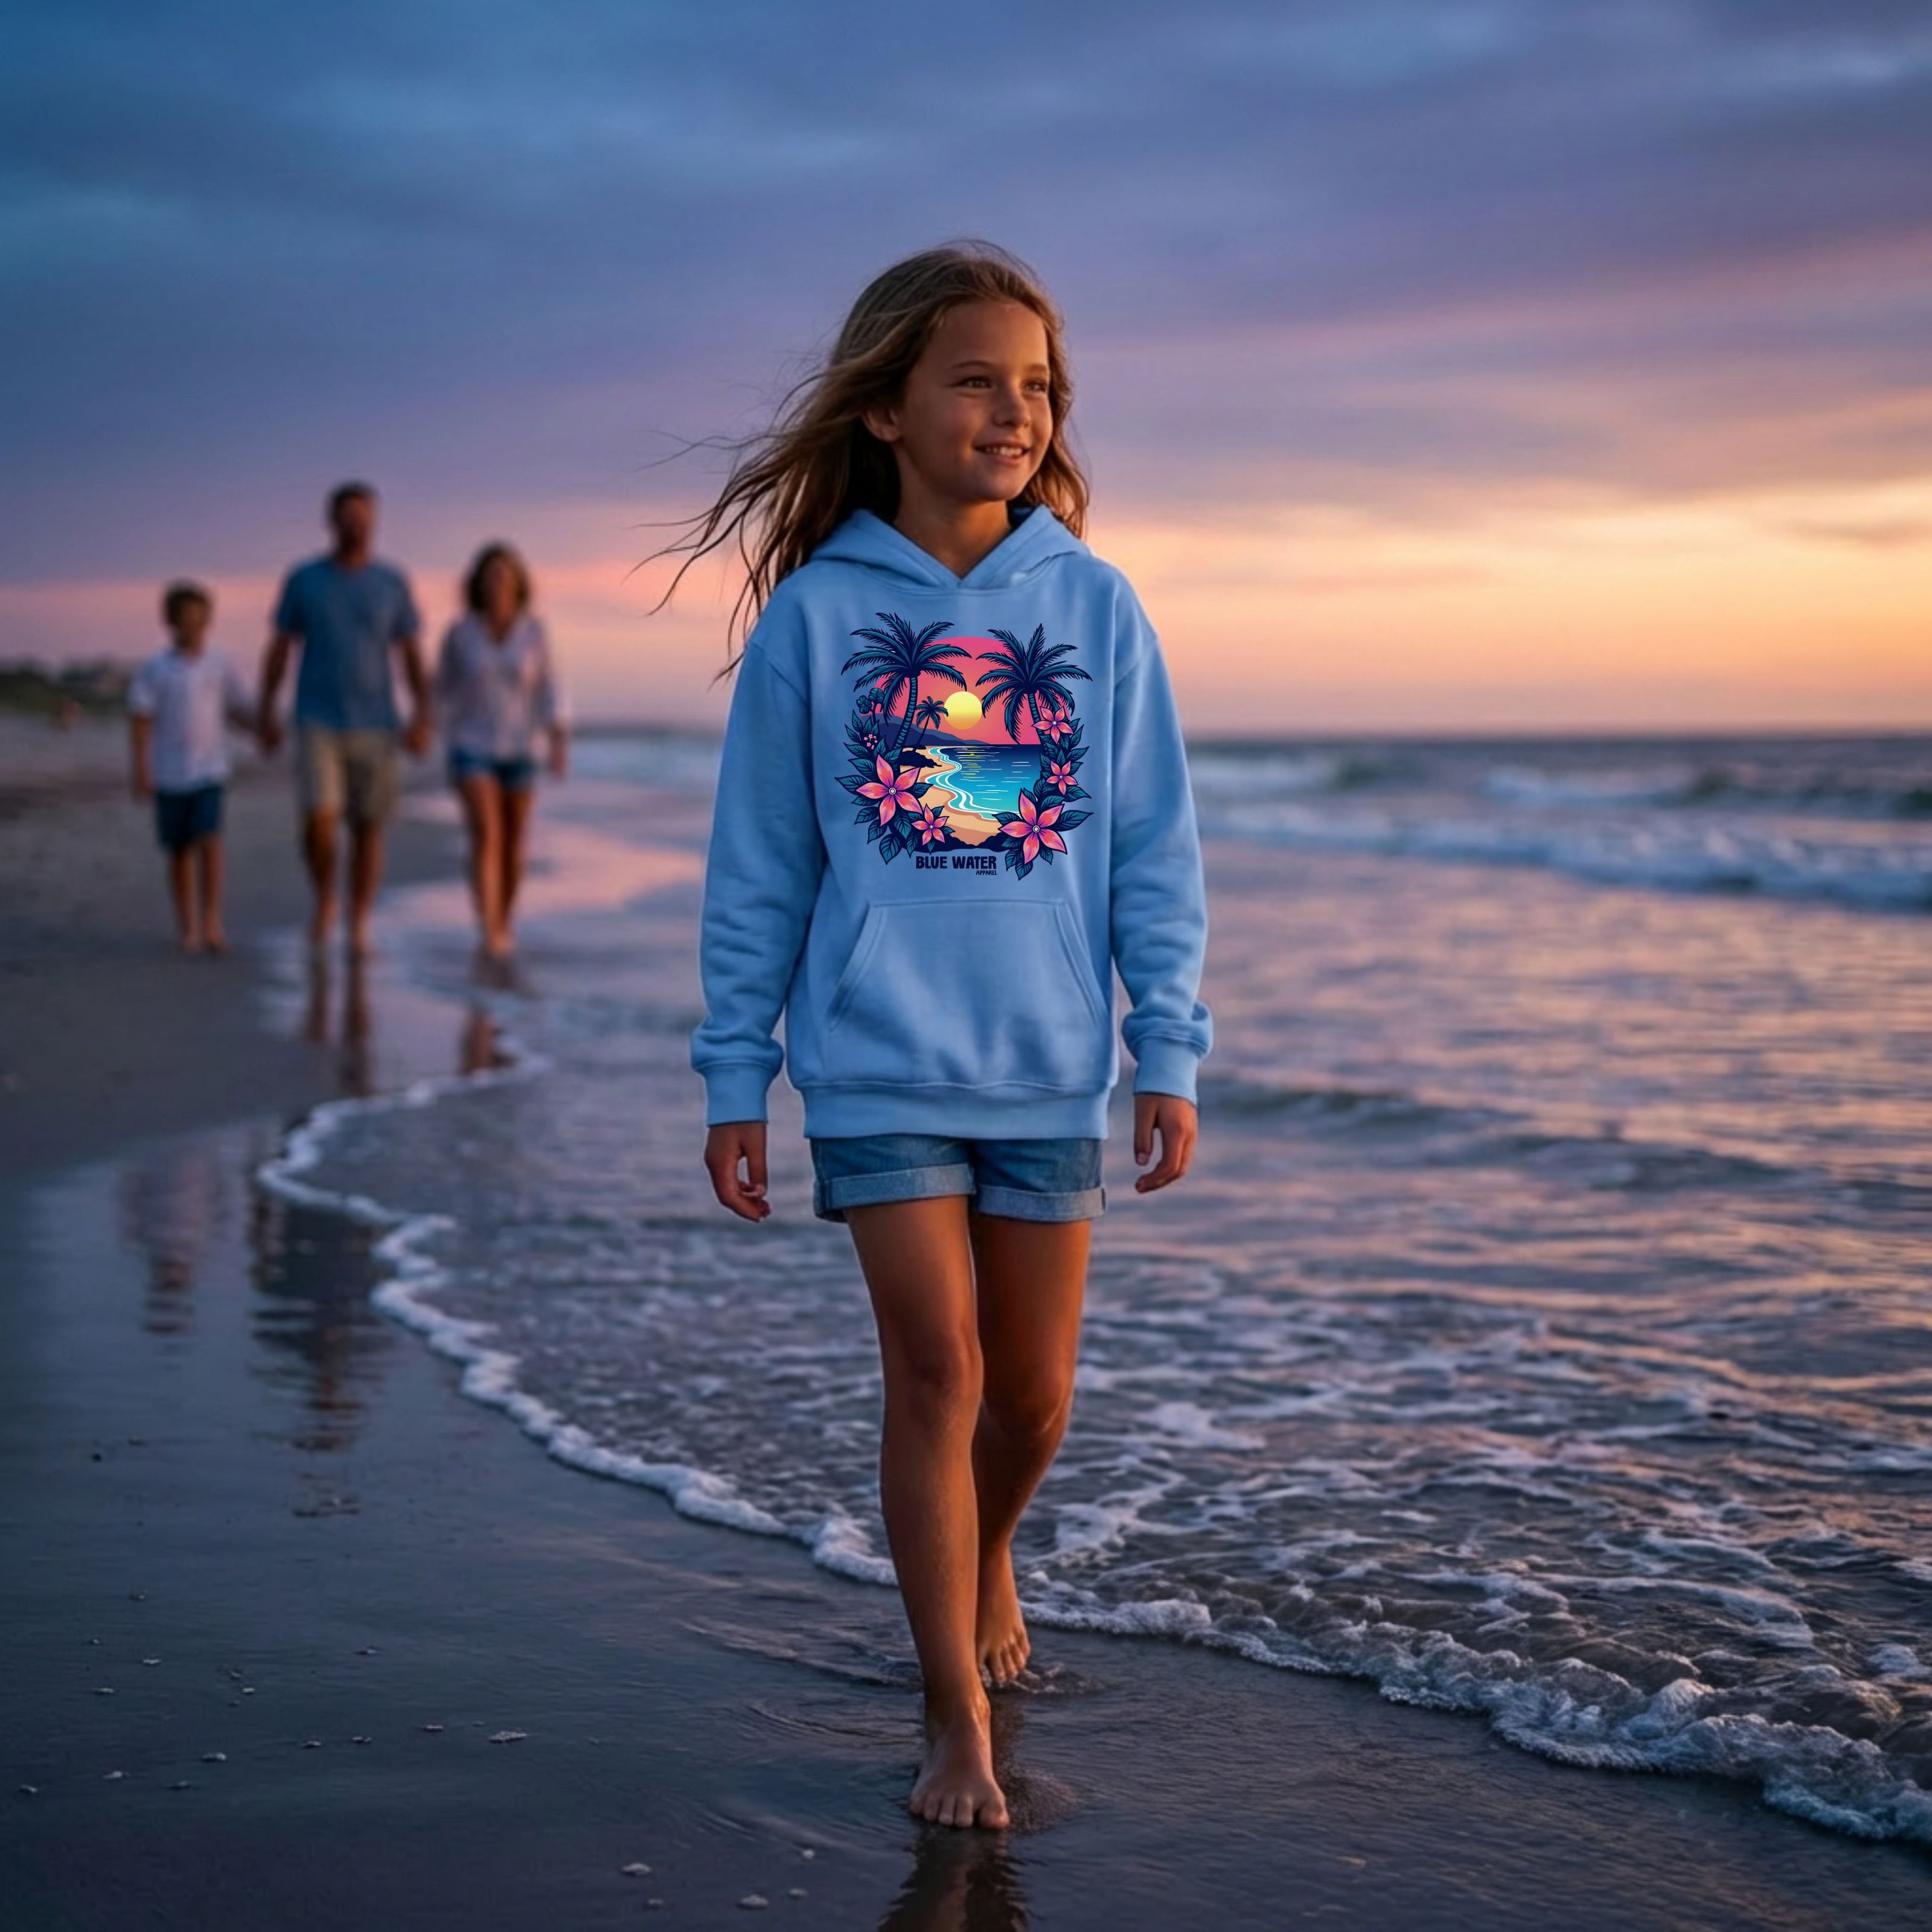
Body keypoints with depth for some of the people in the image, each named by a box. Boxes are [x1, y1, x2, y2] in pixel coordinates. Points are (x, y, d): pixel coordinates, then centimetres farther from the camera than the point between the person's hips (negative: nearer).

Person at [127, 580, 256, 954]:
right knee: (180, 852, 8)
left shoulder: (220, 667, 3)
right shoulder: (154, 670, -1)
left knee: (209, 842, -16)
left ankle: (212, 922, -14)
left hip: (209, 772, 0)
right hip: (169, 776, 0)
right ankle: (188, 929, 18)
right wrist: (141, 770, -9)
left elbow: (239, 711, 10)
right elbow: (140, 720, -2)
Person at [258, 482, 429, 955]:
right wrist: (267, 715, -2)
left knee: (368, 829, 2)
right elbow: (278, 650, 5)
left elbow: (413, 656, 4)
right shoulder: (302, 580, 0)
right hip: (318, 725, -1)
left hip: (375, 726, 1)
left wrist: (422, 719, -8)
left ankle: (359, 929, 14)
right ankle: (324, 902, 10)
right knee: (318, 820, -17)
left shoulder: (393, 584, 2)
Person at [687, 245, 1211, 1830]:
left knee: (1033, 1394, 11)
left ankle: (986, 1556, 43)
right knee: (938, 1372, -5)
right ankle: (960, 1722, 7)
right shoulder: (814, 613, -3)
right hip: (880, 1063, -2)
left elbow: (1154, 851, 5)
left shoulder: (1092, 603, 1)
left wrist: (1169, 1053, 1)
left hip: (1050, 1068, 2)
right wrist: (736, 1077, 2)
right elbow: (757, 865, 2)